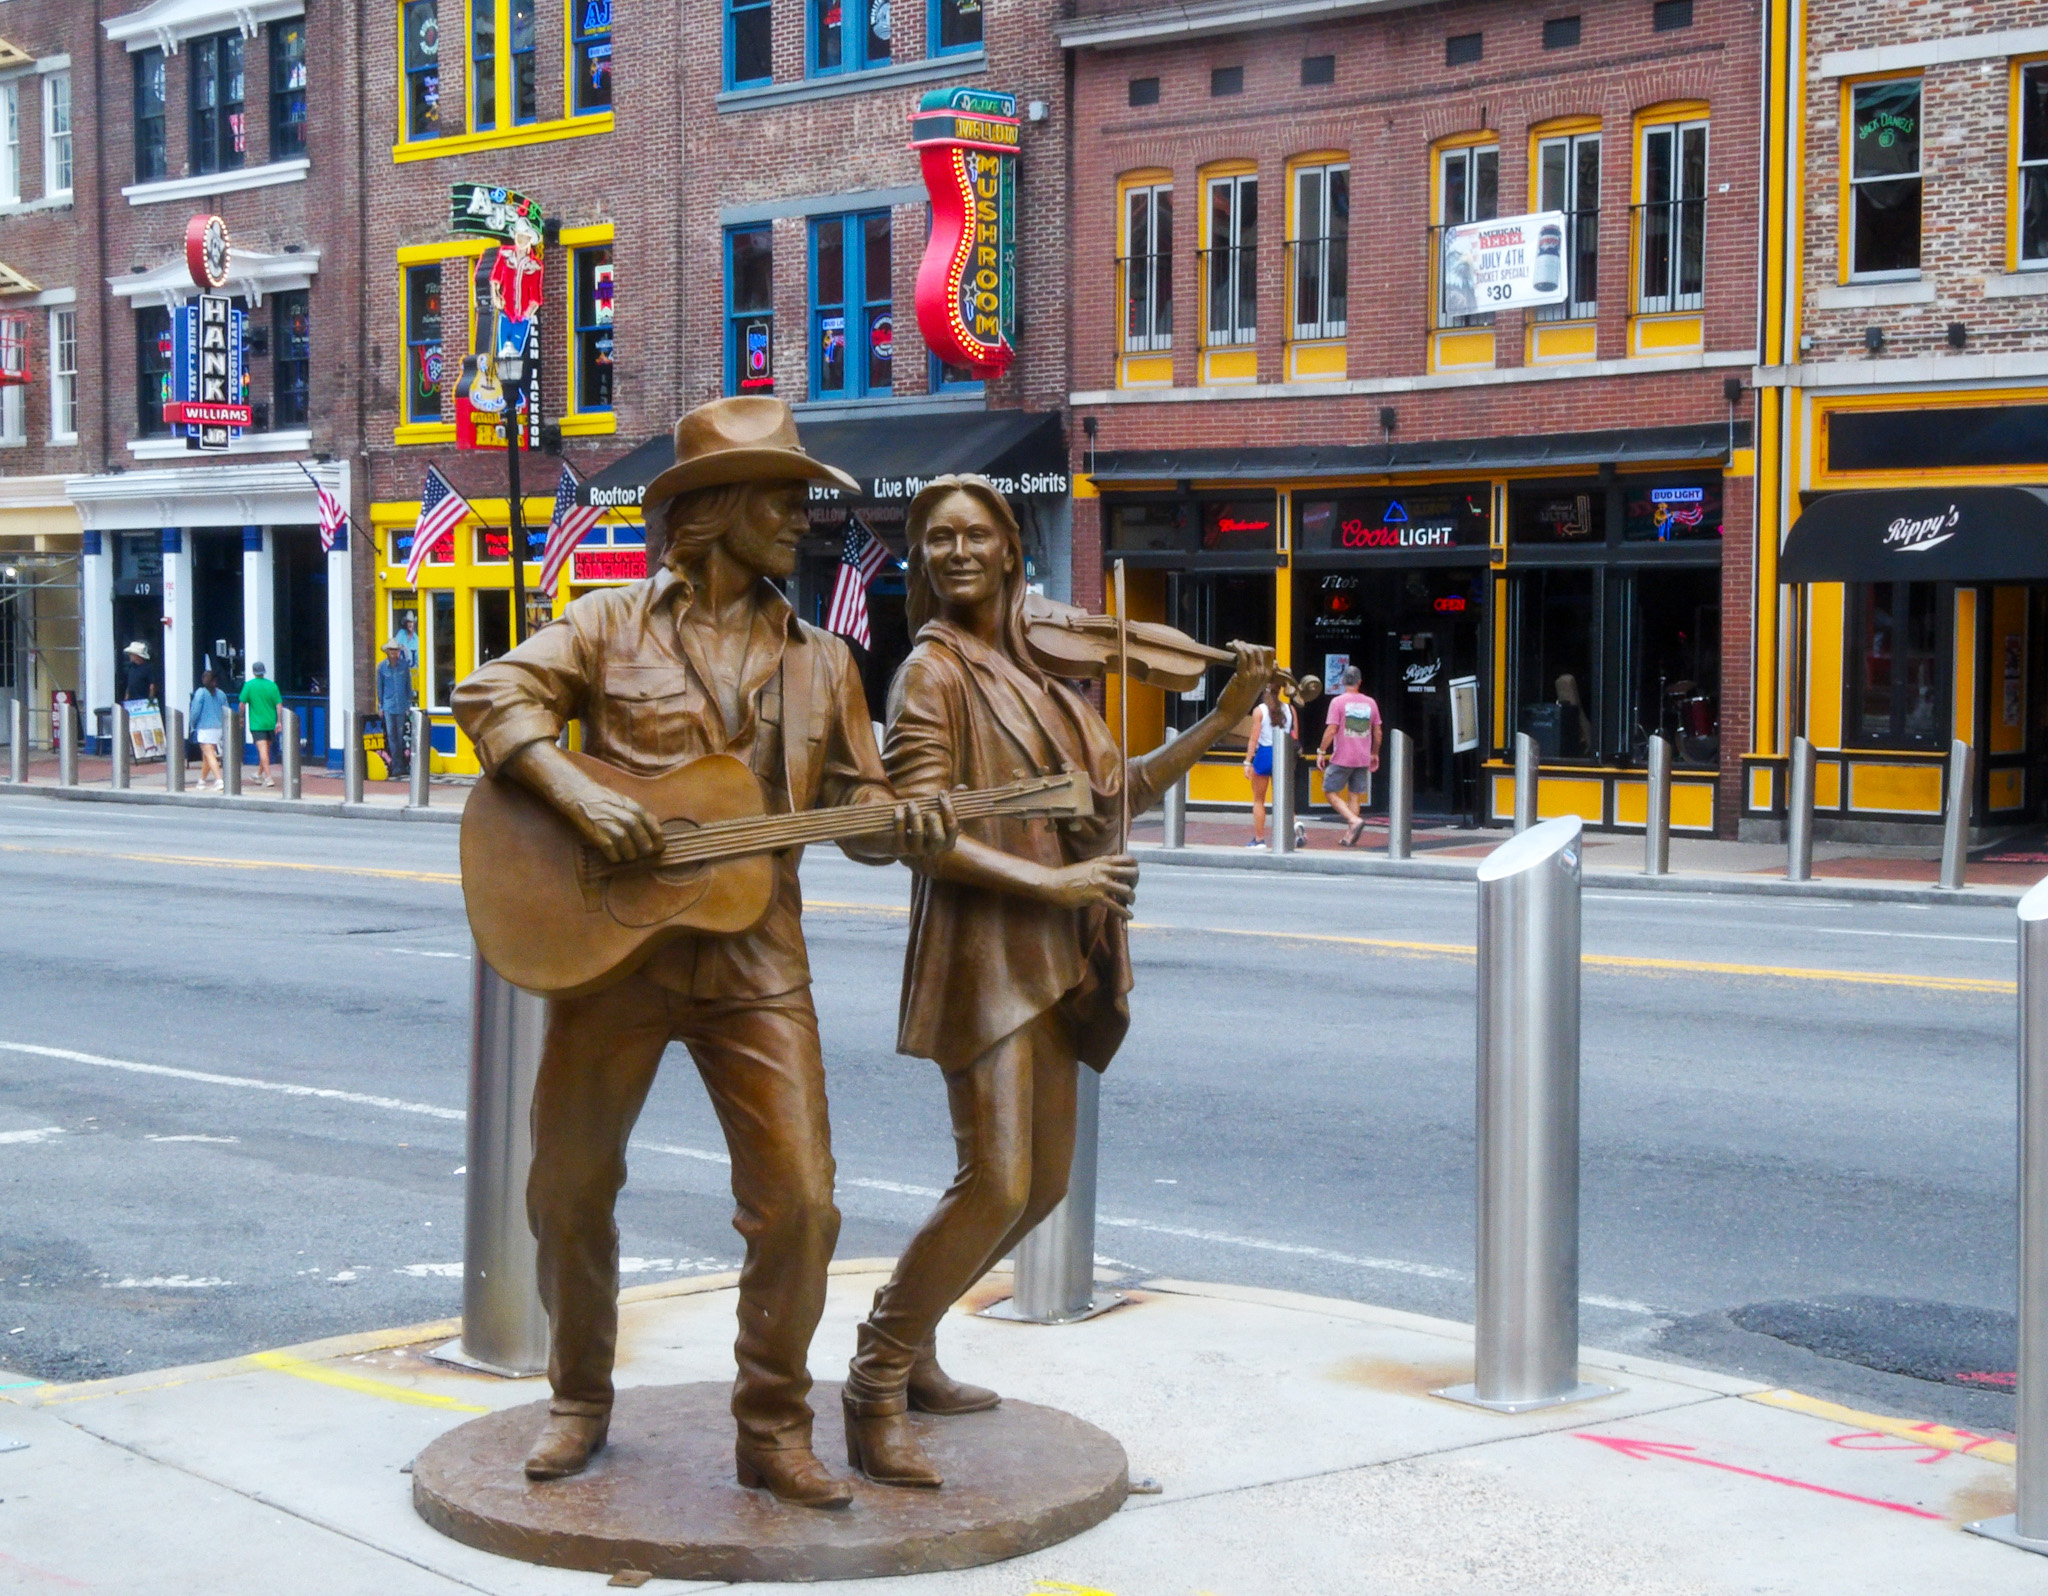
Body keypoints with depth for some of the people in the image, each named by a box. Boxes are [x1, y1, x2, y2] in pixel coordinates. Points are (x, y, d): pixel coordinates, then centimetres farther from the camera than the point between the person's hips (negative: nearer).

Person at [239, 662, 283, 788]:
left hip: (256, 724, -4)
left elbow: (242, 703, -4)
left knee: (262, 750, -9)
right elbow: (278, 704, -3)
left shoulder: (249, 685, -6)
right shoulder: (272, 685, 1)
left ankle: (268, 777, -19)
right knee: (266, 750, 18)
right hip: (270, 723, 4)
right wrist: (279, 721, -1)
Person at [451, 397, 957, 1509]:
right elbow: (492, 696, -4)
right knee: (569, 1185, 8)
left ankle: (773, 1431, 10)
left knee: (798, 1199, -6)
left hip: (755, 961, 2)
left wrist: (902, 826, -9)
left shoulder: (818, 662, 14)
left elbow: (852, 798, 14)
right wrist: (577, 792, -19)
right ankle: (580, 1402, 29)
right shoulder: (612, 626, 4)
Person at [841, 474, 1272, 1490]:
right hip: (984, 949, -8)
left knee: (1044, 1183, 13)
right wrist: (1049, 883, -20)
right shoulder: (935, 671, -7)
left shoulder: (1038, 669, 16)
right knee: (995, 1184, -18)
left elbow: (1119, 789, 22)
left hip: (1055, 963, 9)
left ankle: (910, 1348, 29)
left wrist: (1222, 721, 15)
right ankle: (874, 1392, -4)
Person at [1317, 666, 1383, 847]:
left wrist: (1321, 752, -5)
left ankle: (1354, 820, -16)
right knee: (1355, 796, 10)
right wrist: (1375, 754, 22)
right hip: (1363, 759, 5)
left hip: (1341, 758, -5)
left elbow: (1331, 730, -13)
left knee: (1331, 793, 4)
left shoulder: (1338, 702, -8)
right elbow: (1378, 732, 11)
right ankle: (1350, 836, 7)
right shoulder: (1370, 703, 6)